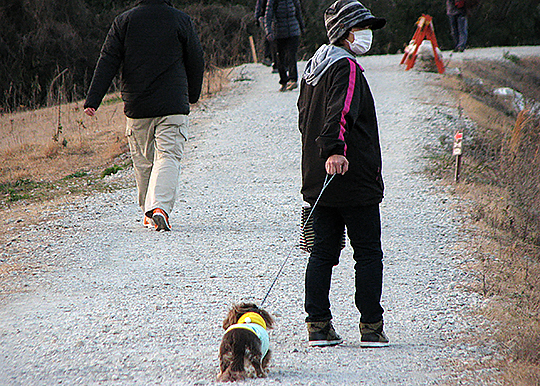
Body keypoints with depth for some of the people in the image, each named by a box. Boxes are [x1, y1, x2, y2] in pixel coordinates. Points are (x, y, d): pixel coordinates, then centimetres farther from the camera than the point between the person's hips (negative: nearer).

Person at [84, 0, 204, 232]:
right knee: (168, 157, -5)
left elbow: (107, 63, -3)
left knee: (143, 160, 16)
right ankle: (160, 206, -26)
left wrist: (92, 100, -5)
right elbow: (196, 62, 7)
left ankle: (148, 213, 25)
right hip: (173, 106, -2)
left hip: (137, 108, 2)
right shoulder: (181, 21, -1)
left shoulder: (123, 22, 1)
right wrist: (192, 95, 23)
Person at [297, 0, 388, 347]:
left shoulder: (312, 69, 16)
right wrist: (334, 150, -40)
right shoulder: (347, 68, -13)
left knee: (323, 252, 10)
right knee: (368, 253, 0)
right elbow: (340, 112, -29)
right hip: (356, 181, -8)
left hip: (319, 182, 8)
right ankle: (371, 328, 1)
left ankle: (318, 325, 8)